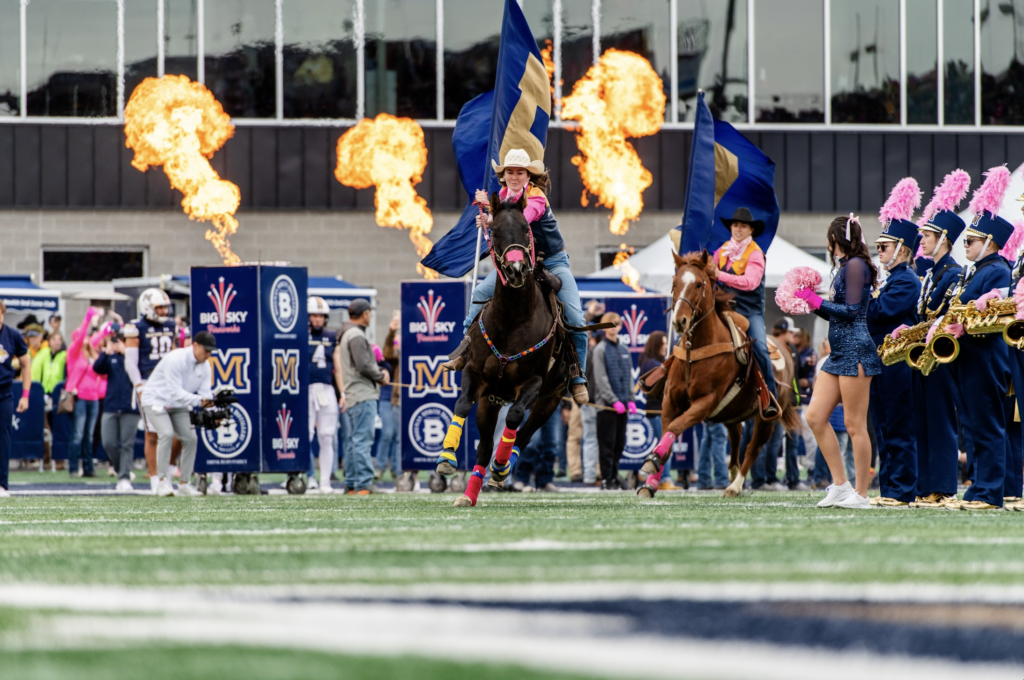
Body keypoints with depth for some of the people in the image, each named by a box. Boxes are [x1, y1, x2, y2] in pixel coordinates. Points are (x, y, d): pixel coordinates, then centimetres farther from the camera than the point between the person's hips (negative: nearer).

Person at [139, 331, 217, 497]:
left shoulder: (205, 366, -4)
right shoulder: (175, 359, -28)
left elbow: (205, 393, -9)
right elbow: (175, 392, -33)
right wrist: (199, 401, -44)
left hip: (179, 405, 7)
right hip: (156, 400, -7)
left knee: (190, 438, -3)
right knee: (167, 434, -26)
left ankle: (185, 484, 5)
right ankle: (163, 482, -22)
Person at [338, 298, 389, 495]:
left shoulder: (346, 334, 19)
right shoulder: (356, 335, -13)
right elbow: (364, 366, -20)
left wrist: (379, 372, 7)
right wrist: (381, 377, -4)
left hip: (352, 397, 11)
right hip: (363, 395, -11)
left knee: (353, 440, 13)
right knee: (362, 440, -12)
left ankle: (351, 485, 16)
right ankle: (363, 485, -15)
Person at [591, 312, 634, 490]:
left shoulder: (624, 350, 13)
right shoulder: (600, 350, -4)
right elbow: (601, 378, -10)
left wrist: (631, 400, 6)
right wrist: (614, 401, -17)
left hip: (622, 404, 5)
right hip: (606, 403, -5)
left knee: (620, 442, 7)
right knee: (607, 442, -4)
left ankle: (614, 475, 16)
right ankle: (606, 478, -1)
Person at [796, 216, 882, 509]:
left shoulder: (856, 265, -11)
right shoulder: (846, 266, 16)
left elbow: (852, 311, -17)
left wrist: (819, 302, -11)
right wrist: (813, 303, 12)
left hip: (855, 351, -10)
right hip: (839, 353, 10)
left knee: (854, 424, -5)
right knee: (815, 416, 6)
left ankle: (861, 494, 0)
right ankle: (840, 484, 10)